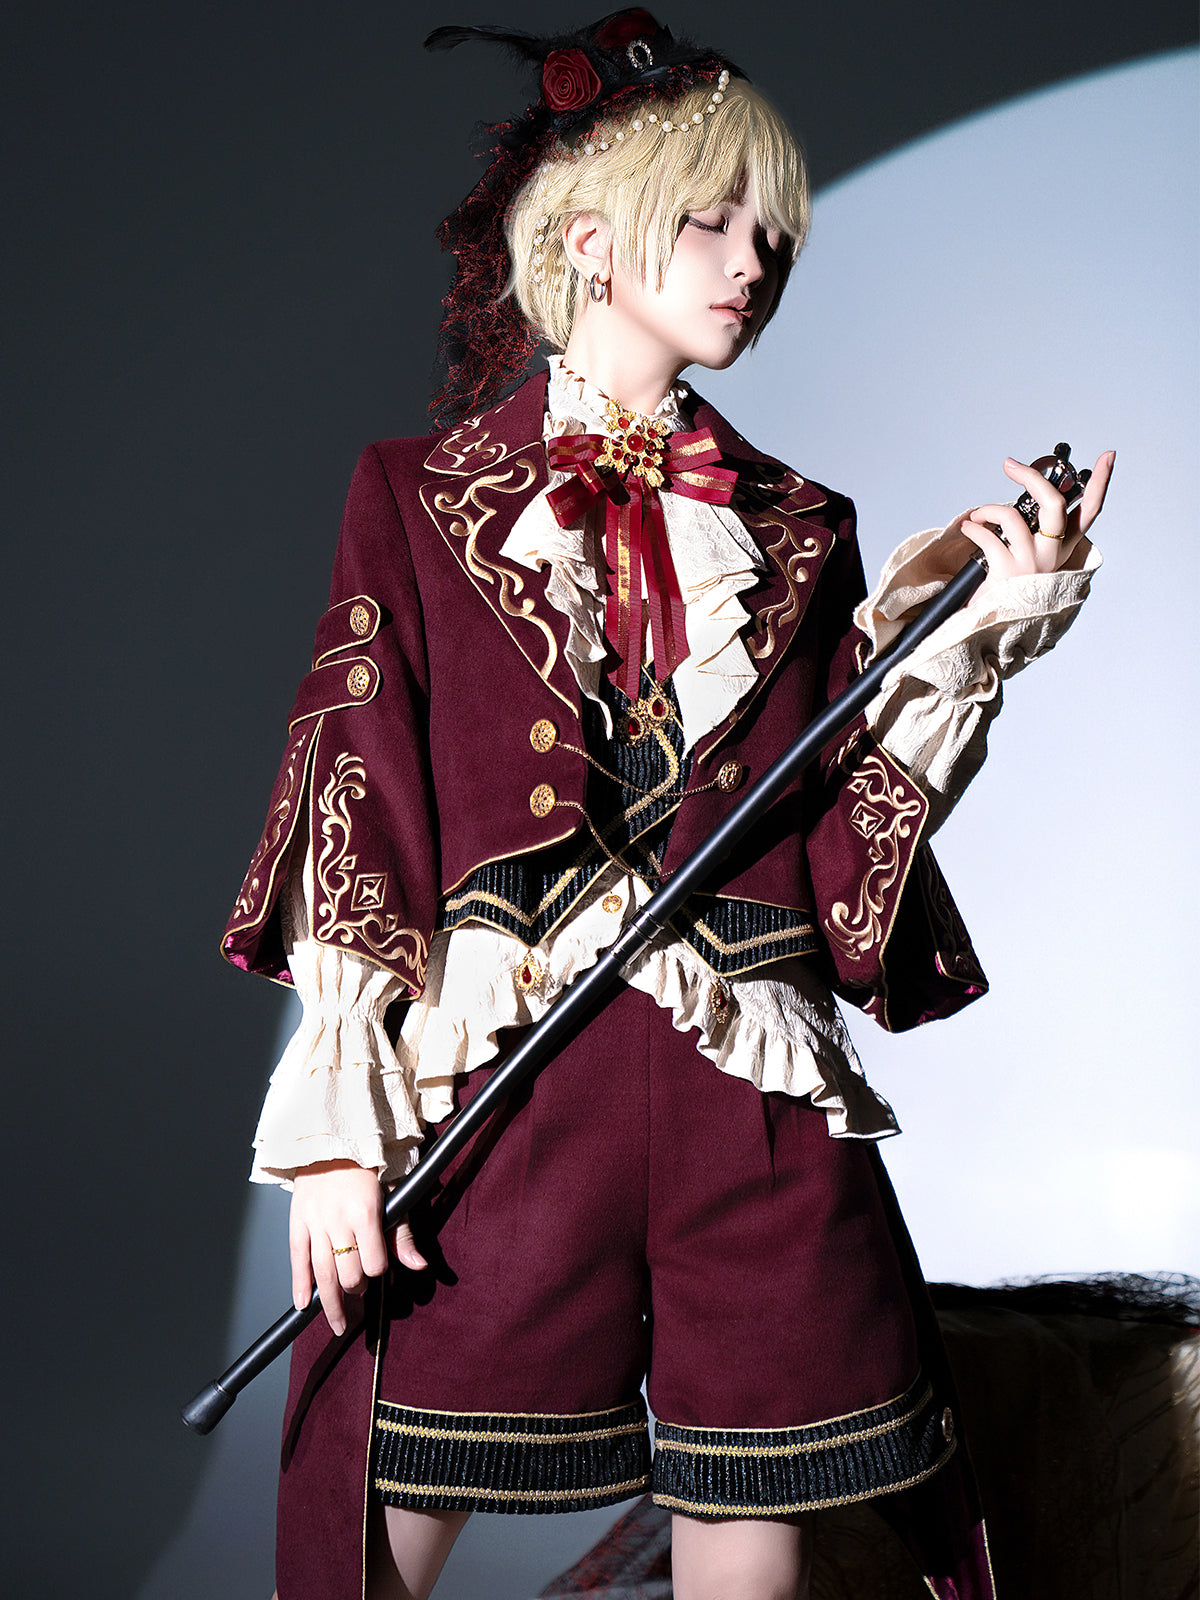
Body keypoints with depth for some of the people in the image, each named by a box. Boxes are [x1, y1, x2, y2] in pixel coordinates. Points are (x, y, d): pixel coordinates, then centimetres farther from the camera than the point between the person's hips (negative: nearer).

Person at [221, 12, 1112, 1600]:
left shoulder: (796, 532, 16)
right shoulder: (427, 497, 8)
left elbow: (849, 826, 9)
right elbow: (356, 802, 0)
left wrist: (974, 634, -1)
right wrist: (342, 1120, -7)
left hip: (761, 1101, 3)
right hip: (498, 1080, -2)